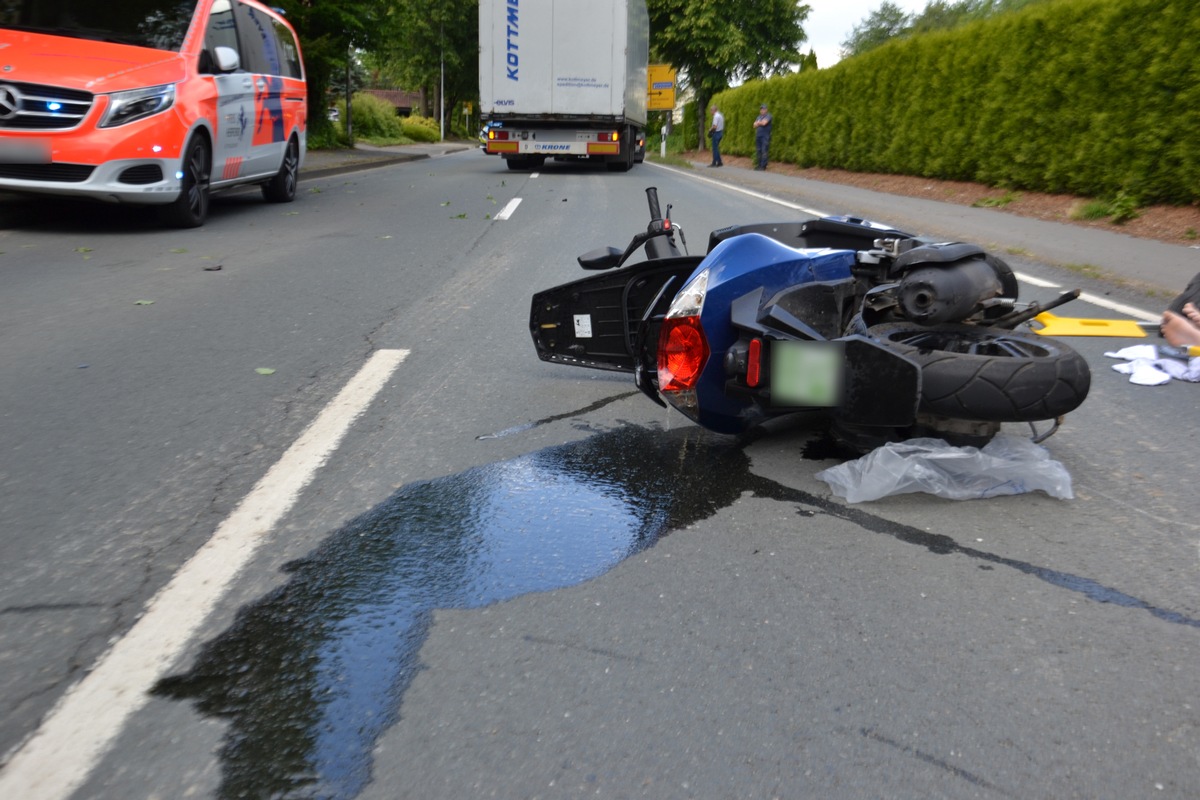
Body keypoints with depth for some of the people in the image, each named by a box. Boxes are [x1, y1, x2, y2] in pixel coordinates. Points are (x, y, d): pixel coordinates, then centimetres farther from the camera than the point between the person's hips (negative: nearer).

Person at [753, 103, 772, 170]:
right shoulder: (759, 117, 19)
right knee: (758, 150, 7)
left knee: (764, 151, -12)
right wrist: (760, 123, -6)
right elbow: (755, 125, 11)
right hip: (758, 135, 7)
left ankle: (763, 166, -12)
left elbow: (764, 123, -16)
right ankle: (758, 165, 12)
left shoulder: (768, 116, -2)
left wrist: (758, 123, 3)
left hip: (765, 136, -7)